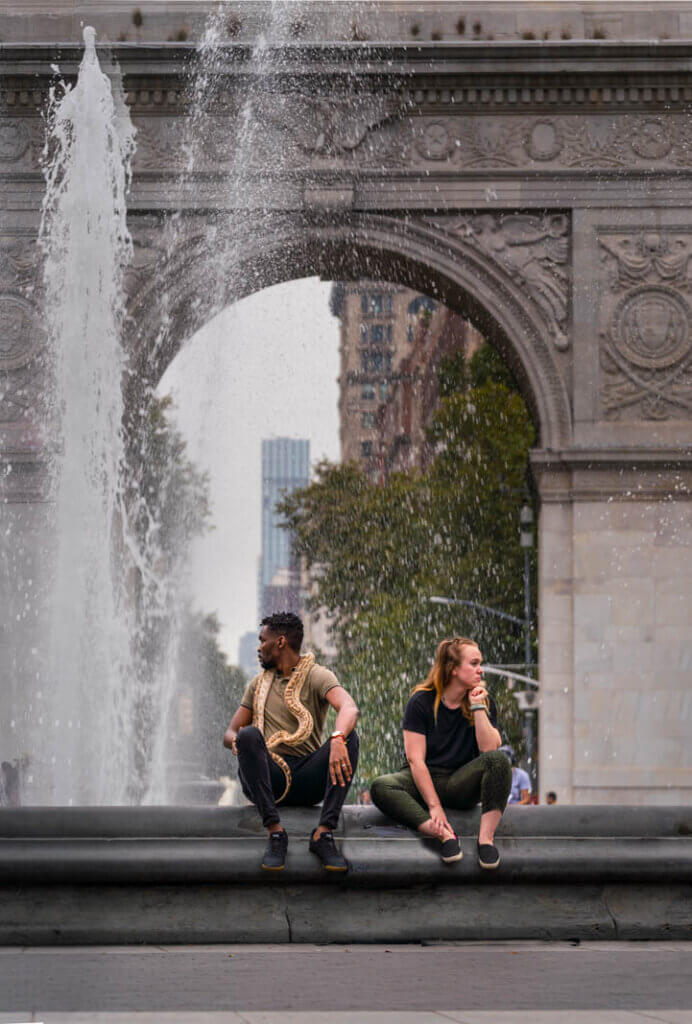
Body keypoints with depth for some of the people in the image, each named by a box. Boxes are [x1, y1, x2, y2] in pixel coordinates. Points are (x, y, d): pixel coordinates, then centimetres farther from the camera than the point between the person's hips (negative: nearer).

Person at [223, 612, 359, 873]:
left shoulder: (317, 677, 4)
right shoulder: (258, 684, 21)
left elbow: (349, 708, -17)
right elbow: (231, 732, 19)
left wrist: (337, 739, -41)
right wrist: (236, 740, -10)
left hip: (307, 781, -2)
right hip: (268, 777, 2)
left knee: (350, 737, -26)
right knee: (250, 735, -28)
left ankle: (324, 833, -36)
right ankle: (275, 832, -36)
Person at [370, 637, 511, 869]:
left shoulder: (484, 702, 4)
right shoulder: (422, 702, -4)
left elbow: (489, 750, -10)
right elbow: (415, 759, -12)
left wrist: (478, 708, -13)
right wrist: (434, 806, -23)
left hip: (461, 783, 2)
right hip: (424, 781, -1)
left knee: (499, 761, -28)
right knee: (380, 787, -32)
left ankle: (486, 837, -35)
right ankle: (444, 834, -44)